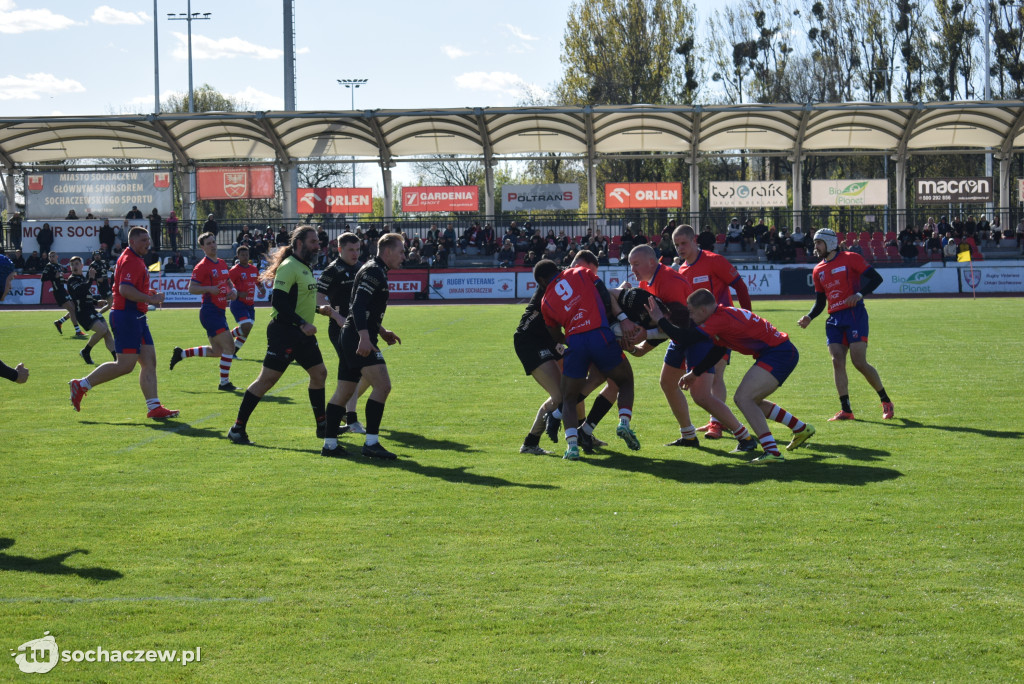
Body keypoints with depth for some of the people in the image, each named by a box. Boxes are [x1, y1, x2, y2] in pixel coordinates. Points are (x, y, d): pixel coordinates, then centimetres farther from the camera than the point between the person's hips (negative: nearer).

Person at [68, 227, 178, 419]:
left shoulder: (136, 260, 19)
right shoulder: (130, 260, -14)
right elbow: (125, 289, -26)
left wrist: (148, 294, 16)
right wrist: (150, 299, -20)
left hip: (137, 318, 11)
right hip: (127, 316, -11)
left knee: (149, 362, 5)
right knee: (125, 365, -9)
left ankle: (154, 407, 3)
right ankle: (81, 385, 1)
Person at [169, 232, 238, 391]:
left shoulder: (222, 263, 14)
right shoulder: (202, 266, -10)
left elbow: (228, 283, 26)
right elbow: (191, 288, -13)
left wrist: (233, 291, 4)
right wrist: (209, 289, -27)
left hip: (219, 312, 9)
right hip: (210, 311, -9)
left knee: (216, 351, 15)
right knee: (229, 345, -13)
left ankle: (181, 353, 27)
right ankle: (224, 382, -3)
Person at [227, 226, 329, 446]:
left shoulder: (305, 267, 15)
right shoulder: (289, 267, -15)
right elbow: (278, 301, -23)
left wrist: (318, 309, 16)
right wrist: (302, 323, -26)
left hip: (302, 334, 10)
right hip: (284, 332, -10)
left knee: (319, 373, 12)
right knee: (267, 379, -8)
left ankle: (322, 425, 24)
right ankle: (237, 428, -1)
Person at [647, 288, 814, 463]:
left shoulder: (720, 319, -19)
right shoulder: (722, 314, 13)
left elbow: (686, 339, -23)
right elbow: (717, 350, 26)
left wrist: (659, 320, -12)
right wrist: (695, 373, 26)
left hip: (779, 353, -10)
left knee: (743, 398, -17)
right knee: (750, 400, 21)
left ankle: (771, 451, -23)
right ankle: (802, 429, 32)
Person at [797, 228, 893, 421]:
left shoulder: (850, 259, -1)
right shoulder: (818, 271, 17)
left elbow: (876, 278, -6)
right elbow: (820, 302, 21)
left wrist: (859, 294, -20)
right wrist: (809, 317, 2)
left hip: (855, 314, -6)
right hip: (834, 319, 6)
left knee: (859, 362, -13)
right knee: (837, 362, -7)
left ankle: (886, 401, 5)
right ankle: (846, 410, -5)